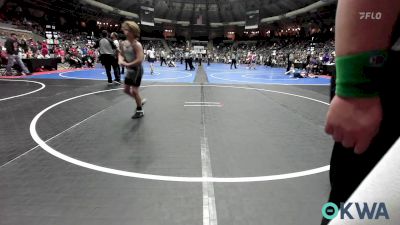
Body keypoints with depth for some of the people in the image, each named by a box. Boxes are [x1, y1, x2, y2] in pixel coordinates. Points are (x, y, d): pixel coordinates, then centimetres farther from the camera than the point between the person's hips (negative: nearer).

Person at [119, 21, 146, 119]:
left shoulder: (136, 44, -21)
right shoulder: (123, 43, 2)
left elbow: (140, 60, -29)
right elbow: (121, 54, 16)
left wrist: (128, 64, -19)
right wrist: (121, 60, -7)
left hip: (137, 69, -8)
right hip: (129, 70, 8)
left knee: (134, 91, -3)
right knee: (126, 90, 14)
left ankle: (140, 111, 15)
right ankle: (140, 101, 37)